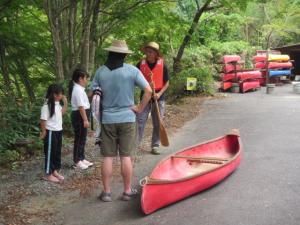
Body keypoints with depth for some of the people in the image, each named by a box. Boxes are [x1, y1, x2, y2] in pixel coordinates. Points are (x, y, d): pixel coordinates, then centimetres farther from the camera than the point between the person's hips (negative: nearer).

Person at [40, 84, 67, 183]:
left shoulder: (57, 103, 7)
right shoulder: (47, 105, -20)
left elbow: (61, 113, 22)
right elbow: (43, 120, -19)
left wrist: (65, 103, 10)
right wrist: (43, 132, -16)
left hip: (58, 131, 9)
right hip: (51, 132, -9)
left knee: (57, 152, 15)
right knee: (50, 153, 1)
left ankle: (55, 171, 28)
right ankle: (48, 174, 12)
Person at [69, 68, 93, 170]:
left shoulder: (79, 89, 15)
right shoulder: (78, 90, -17)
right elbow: (81, 106, -22)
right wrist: (85, 120, -23)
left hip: (81, 116, 10)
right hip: (79, 116, -10)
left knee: (82, 138, 16)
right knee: (79, 139, -2)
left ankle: (81, 158, 27)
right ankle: (77, 161, 8)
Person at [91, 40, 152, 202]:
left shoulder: (100, 71, -2)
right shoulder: (132, 70, -7)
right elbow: (148, 91, -11)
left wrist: (101, 106, 12)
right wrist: (139, 108, -2)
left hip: (107, 119, 1)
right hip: (127, 118, -1)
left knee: (108, 157, 7)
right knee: (125, 156, 6)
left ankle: (106, 192, 12)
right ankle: (127, 191, 15)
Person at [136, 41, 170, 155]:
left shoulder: (162, 65, -5)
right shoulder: (141, 64, -3)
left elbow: (166, 83, 0)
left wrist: (159, 93, -13)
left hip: (159, 97, 0)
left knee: (157, 123, 6)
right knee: (140, 121, -3)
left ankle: (155, 146, 17)